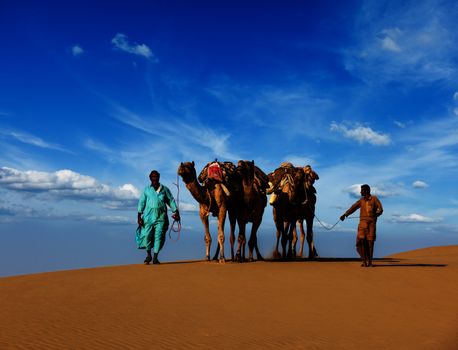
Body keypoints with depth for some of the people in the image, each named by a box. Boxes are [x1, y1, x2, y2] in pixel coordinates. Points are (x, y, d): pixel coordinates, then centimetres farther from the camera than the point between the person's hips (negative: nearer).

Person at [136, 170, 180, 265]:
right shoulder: (146, 190, 11)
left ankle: (155, 257, 3)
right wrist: (139, 216, 0)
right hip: (148, 216, 0)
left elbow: (171, 201, 13)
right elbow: (141, 203, 8)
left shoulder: (165, 189, 13)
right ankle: (148, 255, 17)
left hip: (161, 217, 0)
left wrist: (176, 212, 4)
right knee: (147, 235, -2)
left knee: (159, 236, -5)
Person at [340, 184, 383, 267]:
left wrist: (376, 214, -19)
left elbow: (380, 209, 0)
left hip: (372, 222, -2)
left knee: (370, 241, -3)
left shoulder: (374, 199, 8)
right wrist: (344, 215, -3)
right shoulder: (361, 201, 16)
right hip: (363, 221, 2)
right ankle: (364, 261, -8)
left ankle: (370, 261, 6)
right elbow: (353, 208, 8)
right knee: (361, 239, -12)